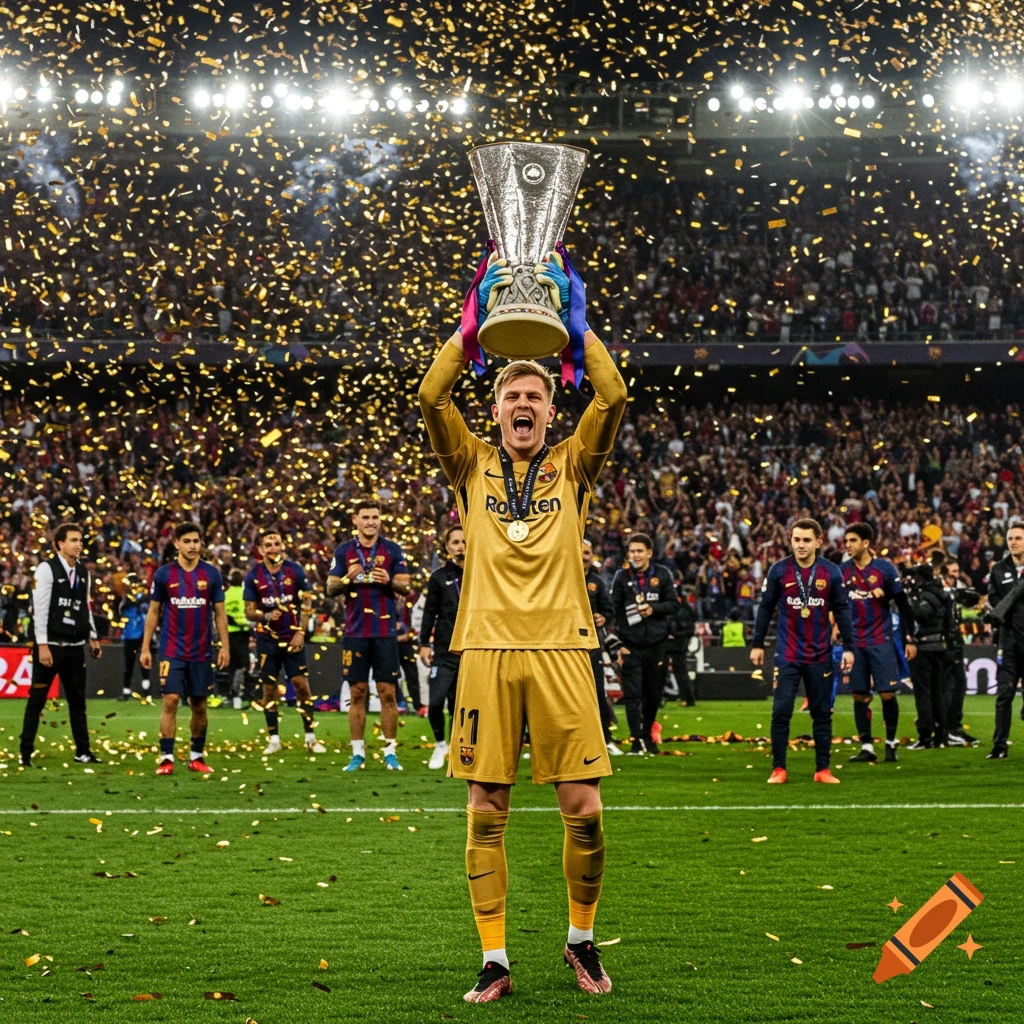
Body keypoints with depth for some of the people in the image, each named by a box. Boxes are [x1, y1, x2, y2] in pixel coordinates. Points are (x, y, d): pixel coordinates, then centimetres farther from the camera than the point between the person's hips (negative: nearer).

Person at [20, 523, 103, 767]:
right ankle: (26, 752, 5)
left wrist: (92, 637, 12)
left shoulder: (83, 572, 11)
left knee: (78, 701, 9)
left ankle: (83, 751, 15)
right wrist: (42, 645, -17)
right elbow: (40, 609, -13)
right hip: (50, 646, -6)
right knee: (36, 700, 0)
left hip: (75, 647, 6)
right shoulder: (47, 569, -9)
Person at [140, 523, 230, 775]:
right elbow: (153, 612, 5)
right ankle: (167, 757, -7)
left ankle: (197, 756, 19)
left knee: (199, 705, 7)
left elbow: (219, 613, 6)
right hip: (172, 650, -2)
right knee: (170, 700, -10)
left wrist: (224, 647, -1)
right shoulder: (163, 574, -1)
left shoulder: (212, 574, 2)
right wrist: (145, 648, 1)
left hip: (202, 652, 2)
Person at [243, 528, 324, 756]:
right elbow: (249, 611, 1)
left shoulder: (295, 570, -4)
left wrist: (300, 633, -8)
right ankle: (273, 739, 10)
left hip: (292, 636, -1)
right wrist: (265, 616, -20)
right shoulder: (253, 576, -3)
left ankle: (310, 737, 4)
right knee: (269, 687, 2)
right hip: (267, 638, 1)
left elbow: (306, 604, 0)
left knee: (301, 684, -4)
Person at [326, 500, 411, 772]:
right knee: (357, 693, 3)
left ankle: (390, 752, 5)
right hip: (355, 632, 1)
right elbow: (331, 588, 6)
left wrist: (389, 581, -17)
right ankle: (358, 754, 8)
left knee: (387, 692, -1)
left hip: (385, 631, -1)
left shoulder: (392, 550, 4)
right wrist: (347, 578, -14)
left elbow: (405, 586, 4)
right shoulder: (344, 551, 7)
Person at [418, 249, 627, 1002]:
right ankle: (494, 962, 7)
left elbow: (614, 398, -1)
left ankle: (582, 939, 18)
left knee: (584, 809, -3)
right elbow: (432, 397, -1)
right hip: (489, 649, 0)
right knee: (486, 812, 0)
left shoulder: (572, 466, 12)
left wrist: (573, 318, 1)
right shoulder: (474, 465, 12)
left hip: (561, 649, 0)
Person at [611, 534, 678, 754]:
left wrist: (653, 609, -15)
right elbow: (616, 611, 1)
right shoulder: (622, 577, 2)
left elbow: (672, 604, 4)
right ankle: (637, 740, -6)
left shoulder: (662, 574, 3)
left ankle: (647, 736, 27)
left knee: (653, 694, 10)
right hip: (631, 645, -1)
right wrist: (618, 643, -5)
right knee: (633, 694, -7)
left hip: (656, 644, 1)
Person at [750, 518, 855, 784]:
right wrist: (757, 644, 4)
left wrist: (848, 647, 1)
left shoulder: (831, 572, -2)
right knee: (781, 711, -5)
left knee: (822, 713, 6)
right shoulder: (778, 571, -3)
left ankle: (823, 769, 13)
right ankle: (778, 769, 3)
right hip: (787, 655, -1)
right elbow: (765, 608, 4)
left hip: (820, 655, 1)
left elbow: (842, 610, 4)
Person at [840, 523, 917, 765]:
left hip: (881, 640, -3)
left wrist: (909, 639, -3)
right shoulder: (843, 571, 5)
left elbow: (903, 605, -1)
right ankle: (867, 747, 6)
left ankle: (891, 743, 12)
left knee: (887, 693, -4)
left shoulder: (885, 568, -4)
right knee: (859, 695, 1)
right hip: (855, 642, 3)